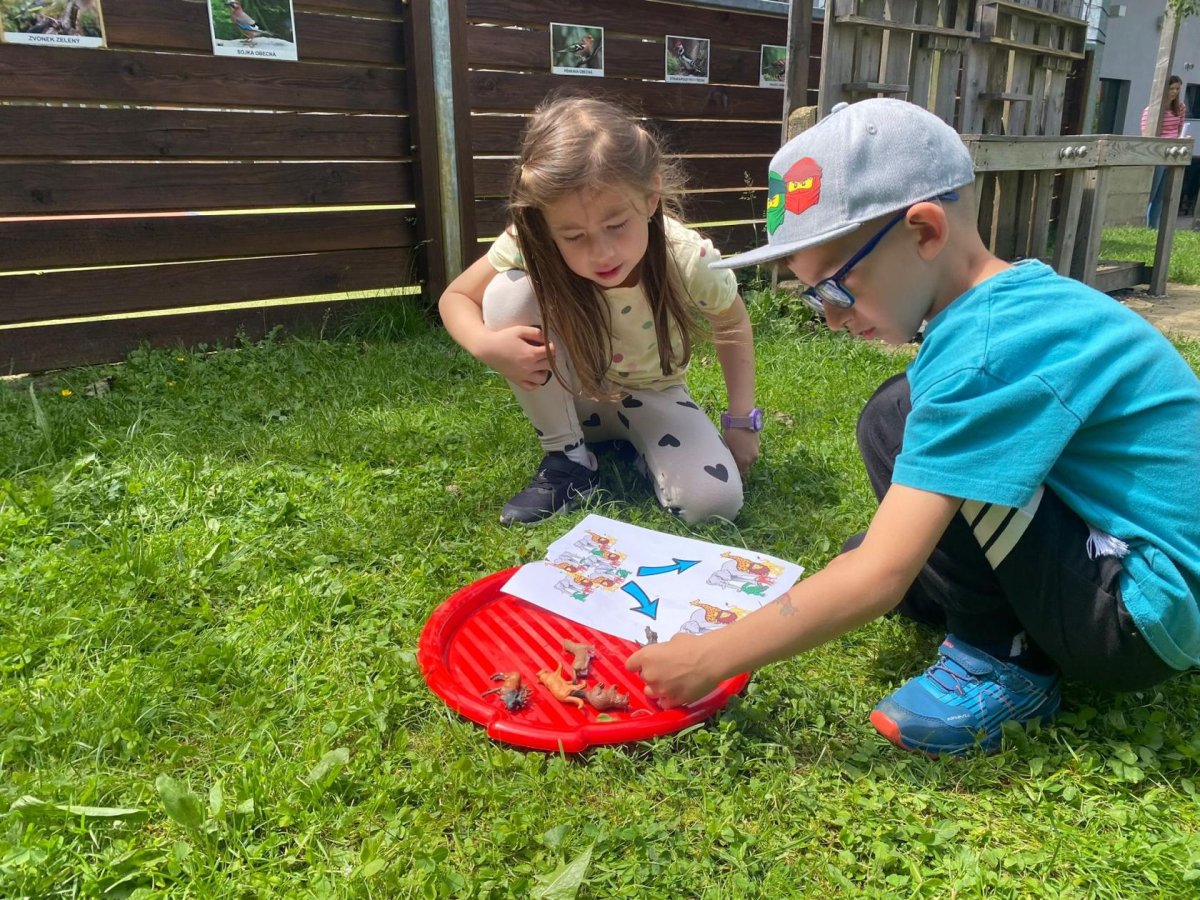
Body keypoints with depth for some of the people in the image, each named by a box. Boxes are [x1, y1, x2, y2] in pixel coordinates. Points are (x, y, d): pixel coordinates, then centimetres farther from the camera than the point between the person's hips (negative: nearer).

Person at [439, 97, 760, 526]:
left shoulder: (688, 260, -29)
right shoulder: (529, 247, -29)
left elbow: (732, 324, -7)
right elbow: (456, 297, -13)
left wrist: (741, 422, -11)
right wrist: (486, 344, -35)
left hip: (649, 397, -1)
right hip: (569, 395, 2)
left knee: (715, 502, -28)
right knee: (508, 292, -29)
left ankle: (639, 450, 6)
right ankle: (567, 458, -12)